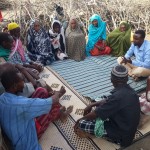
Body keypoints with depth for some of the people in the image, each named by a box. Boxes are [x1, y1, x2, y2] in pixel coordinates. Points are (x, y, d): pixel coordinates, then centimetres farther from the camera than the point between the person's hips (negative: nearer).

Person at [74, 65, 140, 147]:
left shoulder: (118, 97, -32)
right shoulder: (128, 90, -5)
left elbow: (95, 114, -21)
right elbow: (108, 100, 10)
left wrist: (81, 119, -4)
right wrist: (92, 105, 6)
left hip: (121, 135, -8)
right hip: (128, 129, 9)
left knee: (80, 124, -12)